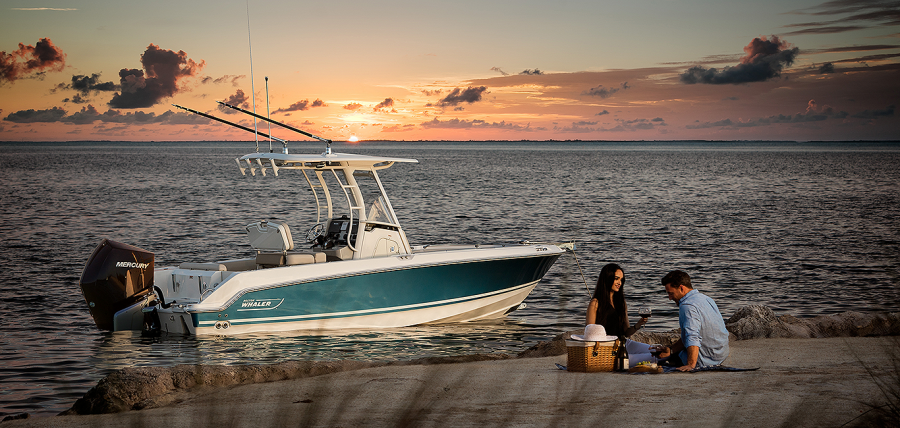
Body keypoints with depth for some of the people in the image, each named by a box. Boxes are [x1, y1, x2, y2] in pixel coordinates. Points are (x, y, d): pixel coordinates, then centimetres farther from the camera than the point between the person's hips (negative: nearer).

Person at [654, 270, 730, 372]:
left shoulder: (688, 306, -23)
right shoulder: (705, 298, 9)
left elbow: (693, 338, -35)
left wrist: (691, 364, -40)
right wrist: (671, 350, 7)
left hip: (708, 358, -10)